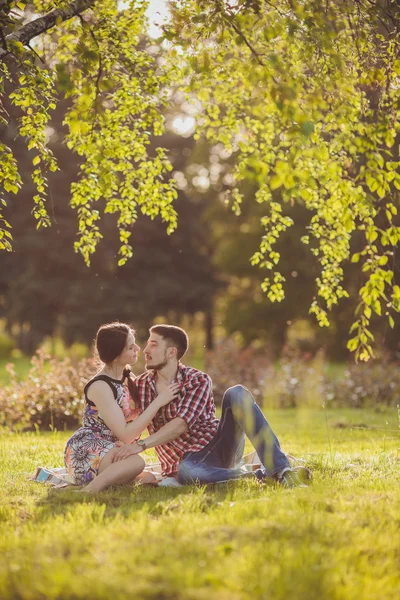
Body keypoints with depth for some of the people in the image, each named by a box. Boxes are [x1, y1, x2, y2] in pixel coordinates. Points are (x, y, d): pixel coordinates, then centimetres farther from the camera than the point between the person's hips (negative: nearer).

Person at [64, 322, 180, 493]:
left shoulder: (126, 377, 10)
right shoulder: (100, 387, -16)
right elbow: (126, 434, -20)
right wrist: (158, 401, -18)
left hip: (106, 452, 9)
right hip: (84, 453, -9)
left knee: (148, 479, -17)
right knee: (136, 462, -36)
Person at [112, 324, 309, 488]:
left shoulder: (198, 380, -5)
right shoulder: (139, 385, 6)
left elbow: (181, 425, -20)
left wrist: (141, 445, -29)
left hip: (221, 446, 0)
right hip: (189, 460, 0)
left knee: (236, 393, -25)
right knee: (185, 472, -41)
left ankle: (280, 469, -33)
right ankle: (261, 475, -27)